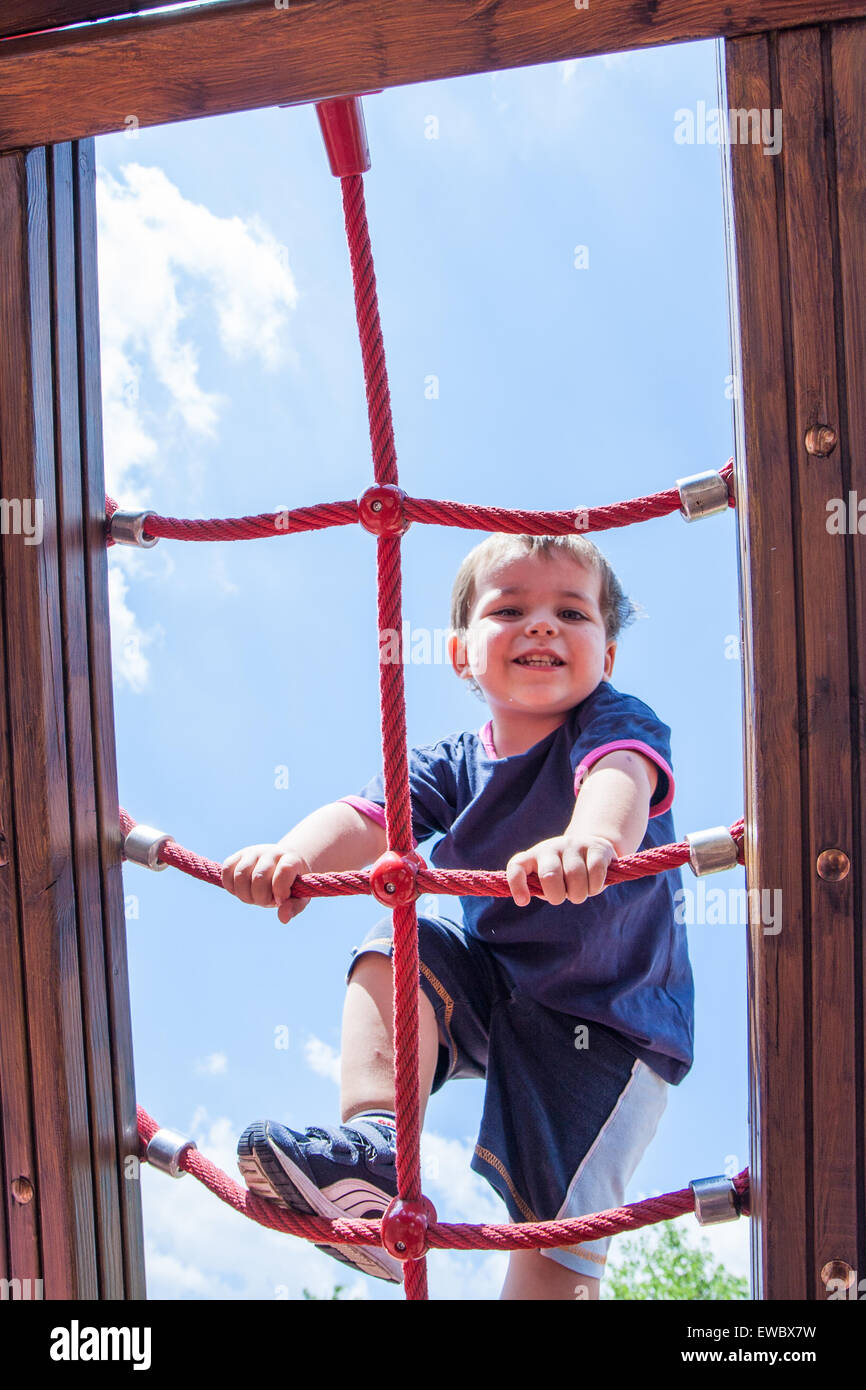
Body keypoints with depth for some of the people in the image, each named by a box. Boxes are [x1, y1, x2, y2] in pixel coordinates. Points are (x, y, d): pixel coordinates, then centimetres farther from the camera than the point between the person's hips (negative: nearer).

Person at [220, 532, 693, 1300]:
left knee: (559, 1222, -8)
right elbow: (368, 817, -21)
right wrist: (296, 854, -44)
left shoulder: (618, 720, -16)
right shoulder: (452, 764, -5)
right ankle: (375, 1152, -25)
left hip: (610, 1019, -4)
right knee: (400, 947, -21)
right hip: (484, 987, 4)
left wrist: (592, 836, -65)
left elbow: (621, 774, -40)